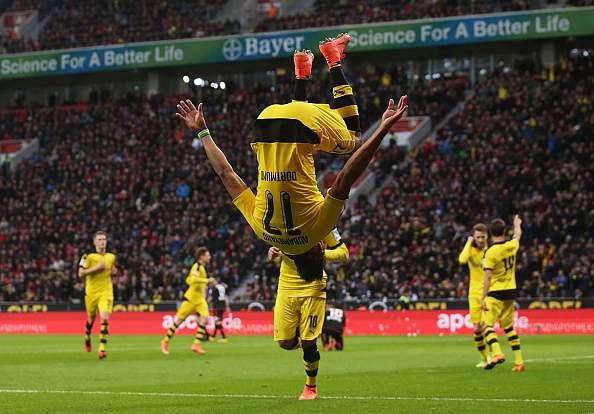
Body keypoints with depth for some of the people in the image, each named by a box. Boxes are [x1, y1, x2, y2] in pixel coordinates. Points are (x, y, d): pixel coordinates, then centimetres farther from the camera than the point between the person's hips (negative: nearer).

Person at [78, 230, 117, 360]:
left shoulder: (111, 257, 9)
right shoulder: (89, 256, -4)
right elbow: (81, 273, -10)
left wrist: (114, 271, 3)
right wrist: (96, 268, -17)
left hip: (106, 292, 1)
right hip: (91, 292, -1)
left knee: (105, 319, -17)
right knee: (91, 318, 15)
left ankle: (102, 348, -21)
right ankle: (87, 337, 48)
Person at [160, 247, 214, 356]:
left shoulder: (202, 267, 13)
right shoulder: (197, 267, -14)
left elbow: (188, 280, 23)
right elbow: (193, 279, -33)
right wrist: (207, 280, -32)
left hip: (200, 299, 8)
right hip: (191, 298, -8)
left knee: (204, 318, -14)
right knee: (179, 320, 1)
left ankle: (196, 344, -13)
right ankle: (166, 341, 16)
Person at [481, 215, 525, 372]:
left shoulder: (490, 252, -15)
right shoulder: (511, 246, 2)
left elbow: (488, 277, -16)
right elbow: (518, 235, 26)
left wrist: (484, 297, -12)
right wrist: (517, 224, 47)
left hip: (496, 293, -6)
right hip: (510, 291, 6)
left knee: (487, 325, -7)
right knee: (508, 327, 15)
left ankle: (497, 353, -29)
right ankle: (519, 361, 13)